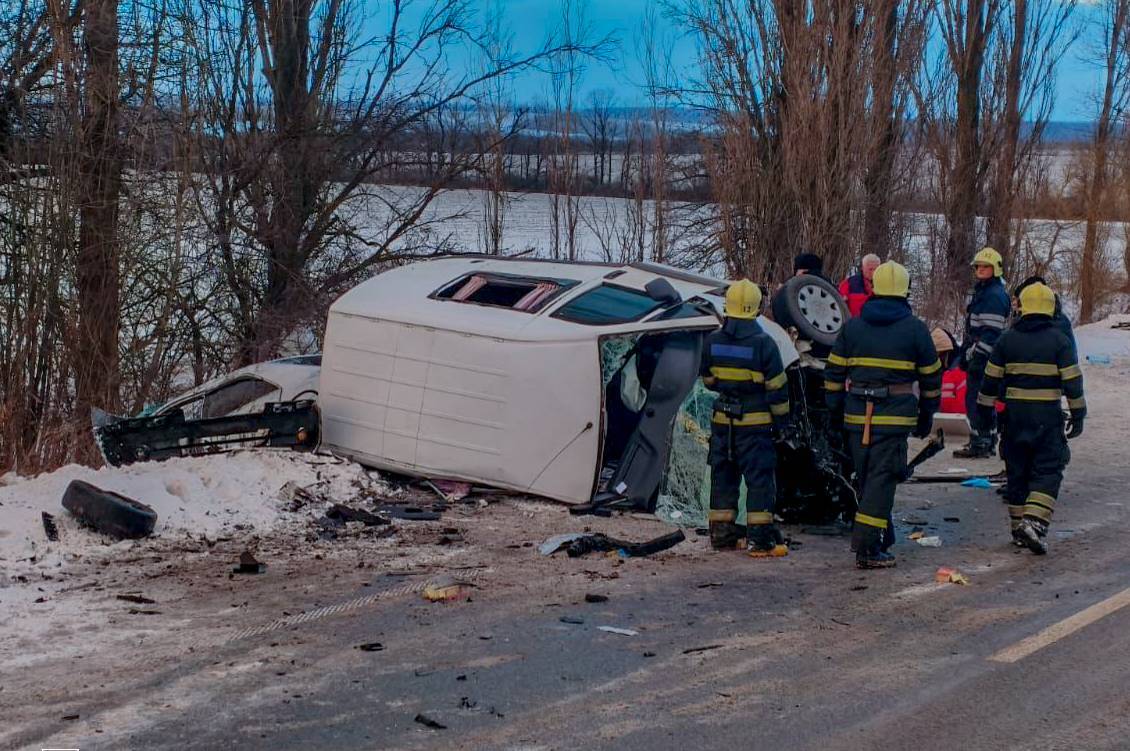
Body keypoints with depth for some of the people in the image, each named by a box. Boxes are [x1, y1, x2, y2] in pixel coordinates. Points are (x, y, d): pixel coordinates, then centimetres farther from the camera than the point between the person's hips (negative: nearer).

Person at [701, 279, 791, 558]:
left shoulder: (713, 341, 0)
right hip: (755, 422, -5)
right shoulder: (763, 344, -14)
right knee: (760, 477, -1)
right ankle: (760, 538, -4)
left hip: (722, 420, 5)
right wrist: (782, 416, 3)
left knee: (723, 475, 14)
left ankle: (722, 533, 19)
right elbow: (777, 386, -9)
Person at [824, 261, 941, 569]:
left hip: (857, 414, 4)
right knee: (882, 478, -5)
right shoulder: (915, 329, 0)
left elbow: (834, 372, 10)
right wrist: (927, 415, 15)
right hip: (894, 416, -4)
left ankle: (883, 537, 26)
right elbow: (930, 376, 5)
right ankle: (867, 546, -10)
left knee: (867, 477, 15)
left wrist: (835, 410, 17)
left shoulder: (852, 326, 8)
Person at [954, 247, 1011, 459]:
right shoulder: (979, 292, 19)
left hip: (985, 357, -11)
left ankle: (980, 443, -10)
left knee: (976, 399, -11)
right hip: (977, 356, 11)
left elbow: (991, 332, -21)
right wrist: (965, 353, 25)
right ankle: (987, 441, 22)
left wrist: (978, 356, -23)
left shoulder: (995, 296, -15)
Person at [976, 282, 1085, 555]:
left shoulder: (1007, 339, 4)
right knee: (1048, 471, 0)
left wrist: (984, 409, 15)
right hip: (1047, 415, -3)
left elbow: (991, 378, 6)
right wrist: (1078, 416, 3)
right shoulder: (1060, 340, -4)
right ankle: (1035, 522, -18)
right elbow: (1072, 381, -4)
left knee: (1017, 471, 13)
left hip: (1015, 414, 3)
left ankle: (1018, 526, 16)